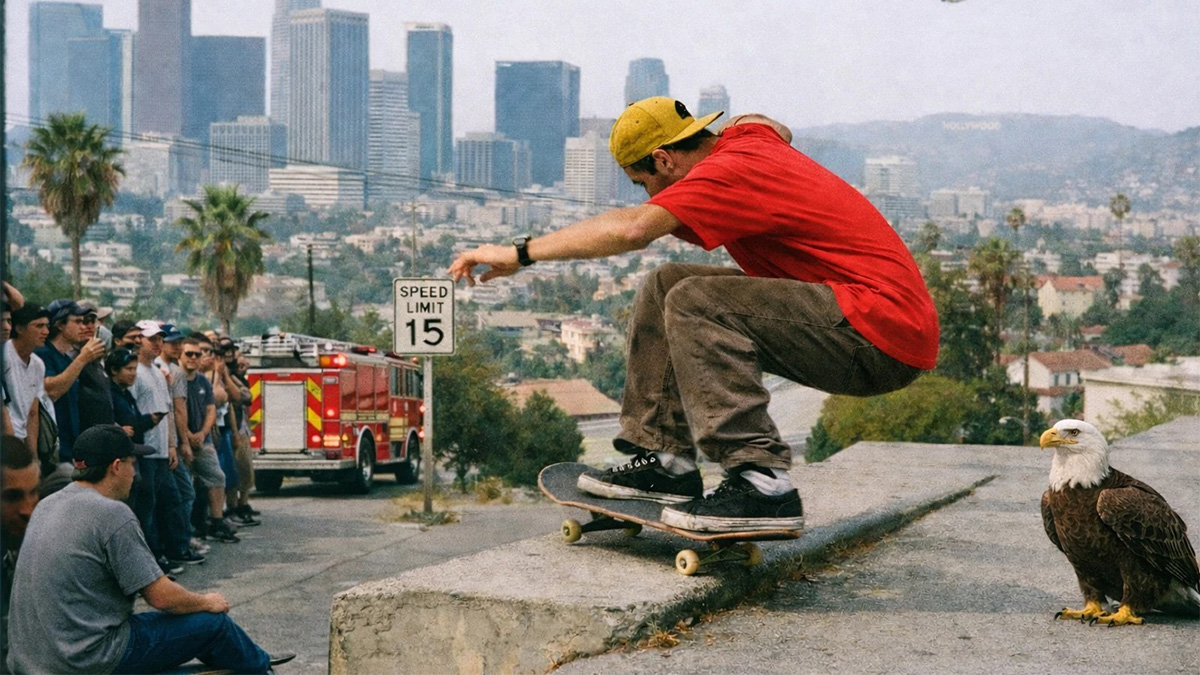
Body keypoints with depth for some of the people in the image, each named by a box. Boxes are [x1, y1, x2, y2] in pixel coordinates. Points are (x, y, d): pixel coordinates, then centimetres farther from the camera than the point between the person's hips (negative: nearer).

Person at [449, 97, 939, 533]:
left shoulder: (733, 171, -17)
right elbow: (774, 126, 39)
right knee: (665, 287, 10)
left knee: (695, 301, -24)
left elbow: (632, 230, -29)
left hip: (881, 337, -10)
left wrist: (521, 253, -24)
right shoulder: (749, 137, 11)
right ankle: (667, 459, 10)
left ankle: (764, 486, -24)